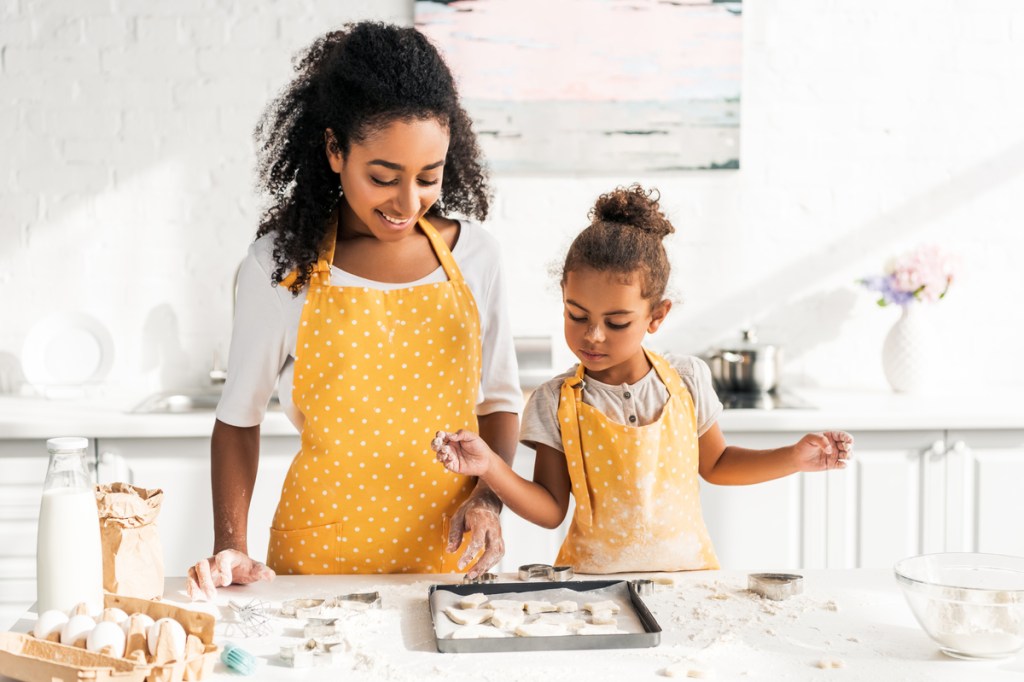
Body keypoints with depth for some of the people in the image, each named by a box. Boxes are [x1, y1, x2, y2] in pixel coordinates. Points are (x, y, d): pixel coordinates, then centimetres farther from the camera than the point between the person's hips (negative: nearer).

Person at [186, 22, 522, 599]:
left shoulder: (472, 255, 2)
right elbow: (240, 417, 4)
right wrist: (231, 549, -6)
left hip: (449, 555, 2)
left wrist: (488, 496, -4)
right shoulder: (280, 268, -5)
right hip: (321, 558, -1)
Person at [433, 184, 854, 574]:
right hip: (593, 580, -1)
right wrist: (490, 467, -15)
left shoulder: (686, 381, 0)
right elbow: (551, 510, -2)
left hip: (686, 571, 1)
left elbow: (715, 464, 17)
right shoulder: (555, 403, -5)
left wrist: (792, 458, 7)